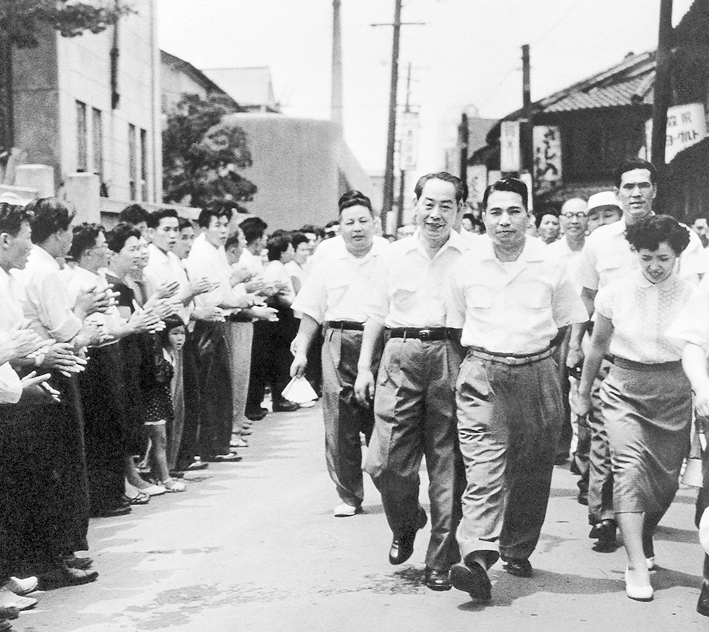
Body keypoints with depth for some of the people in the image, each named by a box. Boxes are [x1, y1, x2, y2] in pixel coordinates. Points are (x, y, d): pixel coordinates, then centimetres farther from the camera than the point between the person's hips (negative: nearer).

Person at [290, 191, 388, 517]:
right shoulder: (327, 267, 12)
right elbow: (311, 313, 12)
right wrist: (301, 352, 3)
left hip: (381, 345, -2)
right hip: (339, 346, 2)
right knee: (340, 426, 1)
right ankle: (349, 496, 12)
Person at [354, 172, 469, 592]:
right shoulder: (395, 255, 12)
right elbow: (376, 315, 16)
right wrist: (364, 366, 10)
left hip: (450, 358, -2)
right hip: (400, 357, 2)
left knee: (447, 465, 2)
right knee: (386, 463, -2)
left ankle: (441, 560, 14)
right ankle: (406, 526, 28)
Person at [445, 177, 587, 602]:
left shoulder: (549, 265, 0)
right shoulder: (466, 267, 2)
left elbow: (567, 323, 13)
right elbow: (455, 325, 13)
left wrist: (538, 357, 10)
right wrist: (480, 361, 10)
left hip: (536, 373, 1)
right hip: (482, 375, -1)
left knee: (531, 472, 9)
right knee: (484, 469, -13)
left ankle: (518, 551, 26)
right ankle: (477, 560, -22)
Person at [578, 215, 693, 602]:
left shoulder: (690, 296, -3)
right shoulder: (616, 292, -1)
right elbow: (598, 345, 12)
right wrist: (583, 392, 18)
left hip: (674, 390, 1)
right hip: (625, 388, -1)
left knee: (665, 480, 7)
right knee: (630, 468, -17)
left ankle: (645, 542, 37)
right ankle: (637, 566, -15)